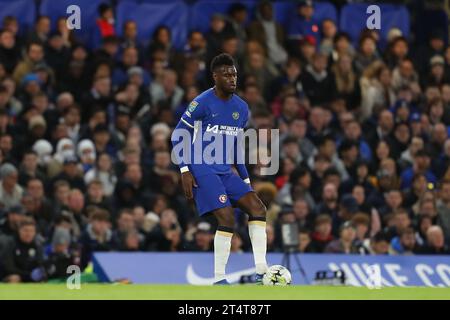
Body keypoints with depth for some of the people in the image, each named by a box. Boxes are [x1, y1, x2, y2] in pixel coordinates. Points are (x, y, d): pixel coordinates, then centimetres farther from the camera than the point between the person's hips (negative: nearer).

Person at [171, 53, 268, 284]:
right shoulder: (202, 103, -10)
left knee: (257, 207, -7)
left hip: (225, 171, 7)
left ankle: (261, 273, -10)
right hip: (202, 170, -7)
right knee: (227, 218, -20)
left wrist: (245, 179, 18)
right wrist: (185, 171, -15)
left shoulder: (241, 108, 10)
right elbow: (177, 136, -7)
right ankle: (218, 280, -12)